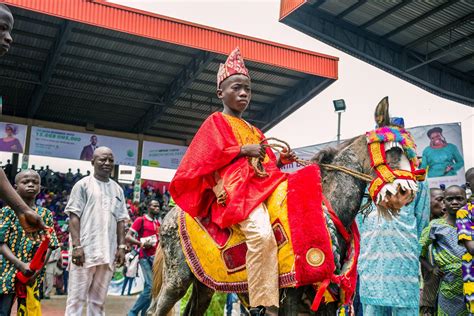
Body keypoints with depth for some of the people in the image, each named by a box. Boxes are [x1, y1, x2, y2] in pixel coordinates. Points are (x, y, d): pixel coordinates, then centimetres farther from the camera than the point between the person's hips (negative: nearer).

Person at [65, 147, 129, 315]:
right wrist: (76, 245, -13)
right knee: (77, 298, -2)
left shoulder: (117, 189, 15)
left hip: (108, 251, 5)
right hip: (85, 249, -4)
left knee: (98, 300, 9)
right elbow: (74, 216, -4)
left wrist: (121, 246, 6)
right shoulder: (83, 184, 1)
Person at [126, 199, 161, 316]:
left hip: (156, 257, 7)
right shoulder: (140, 220, -2)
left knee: (149, 287, 7)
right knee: (151, 287, -14)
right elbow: (128, 237, -8)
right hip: (145, 257, -7)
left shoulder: (158, 223, 19)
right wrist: (141, 243, -19)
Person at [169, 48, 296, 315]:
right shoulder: (216, 122, 9)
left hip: (265, 184, 8)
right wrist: (243, 150, -9)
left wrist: (280, 161, 8)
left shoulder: (255, 131, 29)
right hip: (235, 188, -8)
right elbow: (206, 157, -4)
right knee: (262, 233, -33)